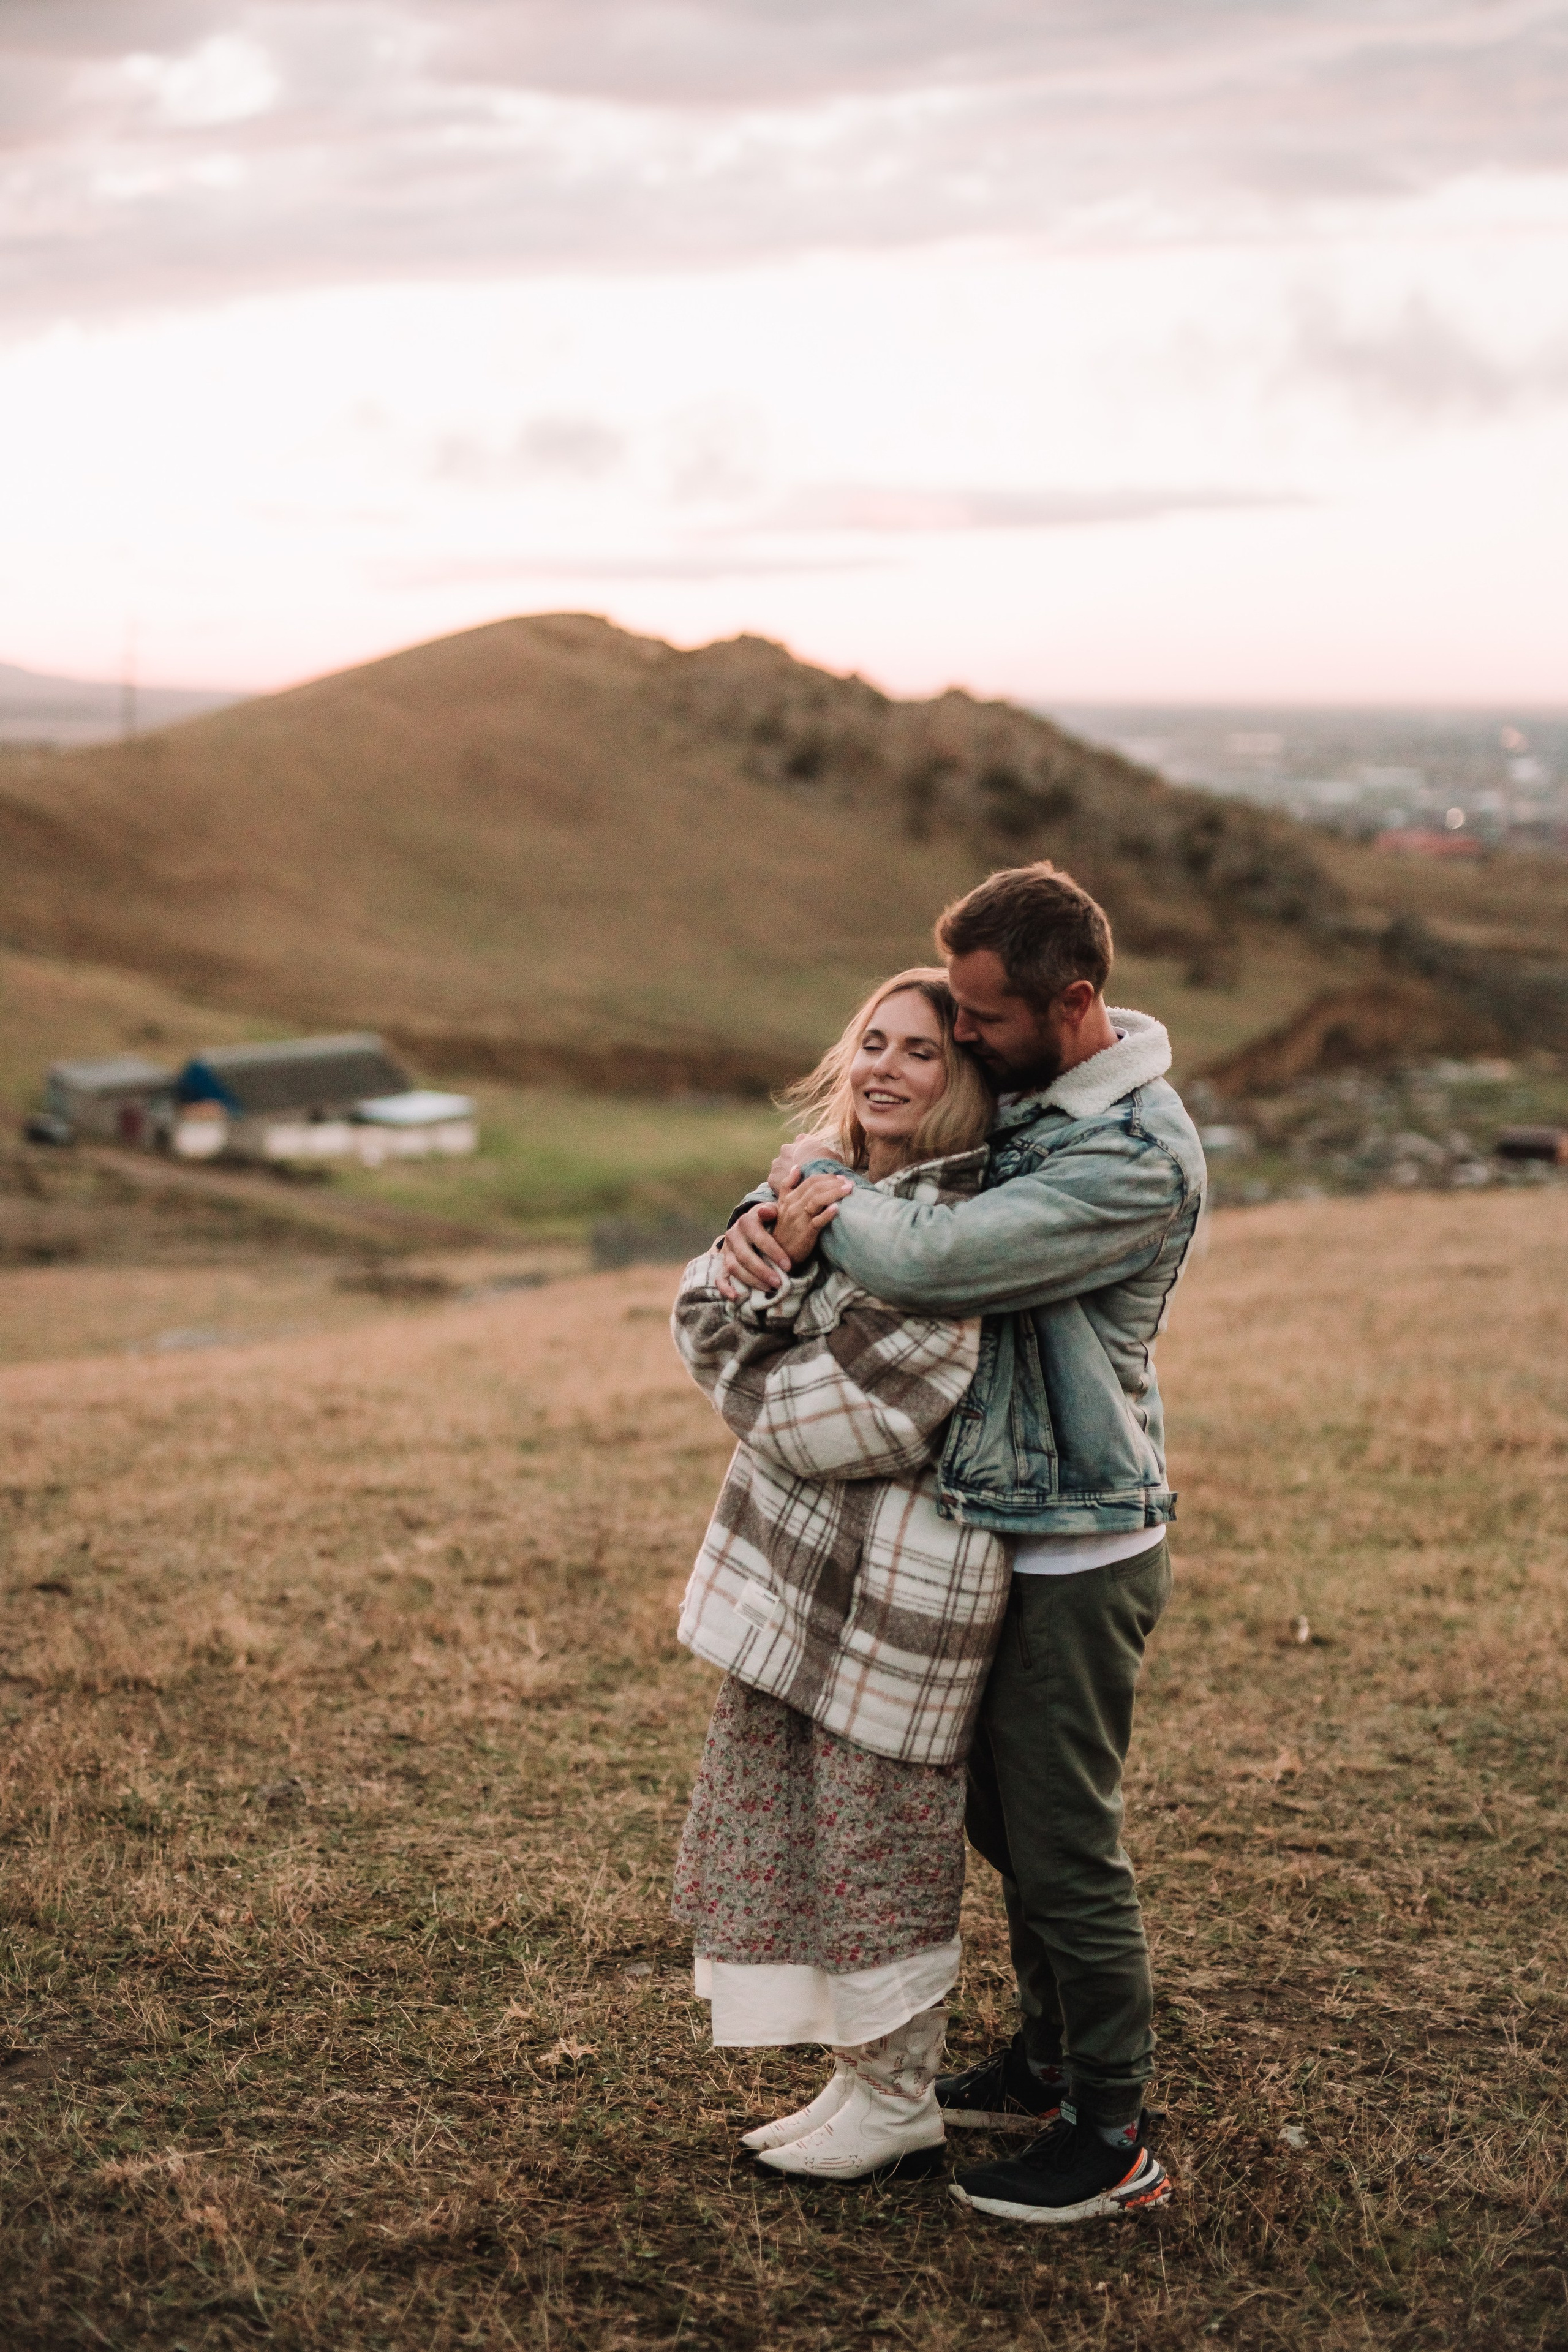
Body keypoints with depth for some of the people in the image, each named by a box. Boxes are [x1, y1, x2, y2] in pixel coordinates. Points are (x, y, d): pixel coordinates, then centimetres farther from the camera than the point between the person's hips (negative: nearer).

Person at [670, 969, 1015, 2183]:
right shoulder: (833, 1184, 9)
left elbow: (836, 1418, -22)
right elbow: (707, 1312, 4)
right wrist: (774, 1265, -14)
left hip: (895, 1580, -9)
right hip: (801, 1561, 9)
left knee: (878, 1833, 4)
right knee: (780, 1813, 16)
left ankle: (901, 2106, 22)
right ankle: (863, 2077, 32)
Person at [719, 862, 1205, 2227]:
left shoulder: (1138, 1157, -23)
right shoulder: (1010, 1095, 5)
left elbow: (930, 1263, -30)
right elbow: (845, 1153, 14)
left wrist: (822, 1192, -12)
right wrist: (767, 1217, -9)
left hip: (1081, 1554, -9)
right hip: (1003, 1534, 9)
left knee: (1068, 1847, 1)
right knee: (1007, 1819, 20)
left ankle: (1113, 2140, 16)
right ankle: (1053, 2060, 38)